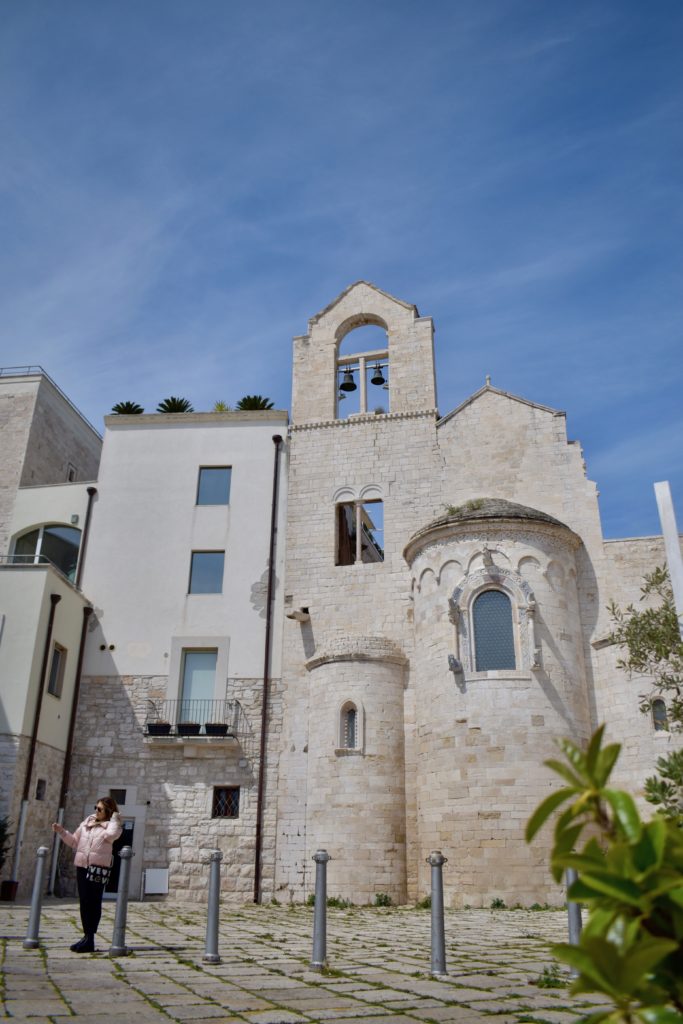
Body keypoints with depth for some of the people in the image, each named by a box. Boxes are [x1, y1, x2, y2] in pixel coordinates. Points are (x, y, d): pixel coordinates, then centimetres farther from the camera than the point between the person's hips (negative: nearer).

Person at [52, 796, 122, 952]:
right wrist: (61, 831, 12)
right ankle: (86, 936, 17)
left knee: (94, 903, -4)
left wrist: (115, 818, -11)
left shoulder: (113, 826, 0)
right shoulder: (87, 822, 16)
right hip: (82, 866, 6)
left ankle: (90, 939, 0)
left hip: (98, 868, -5)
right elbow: (75, 841, 23)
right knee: (84, 902, 8)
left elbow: (110, 835, -24)